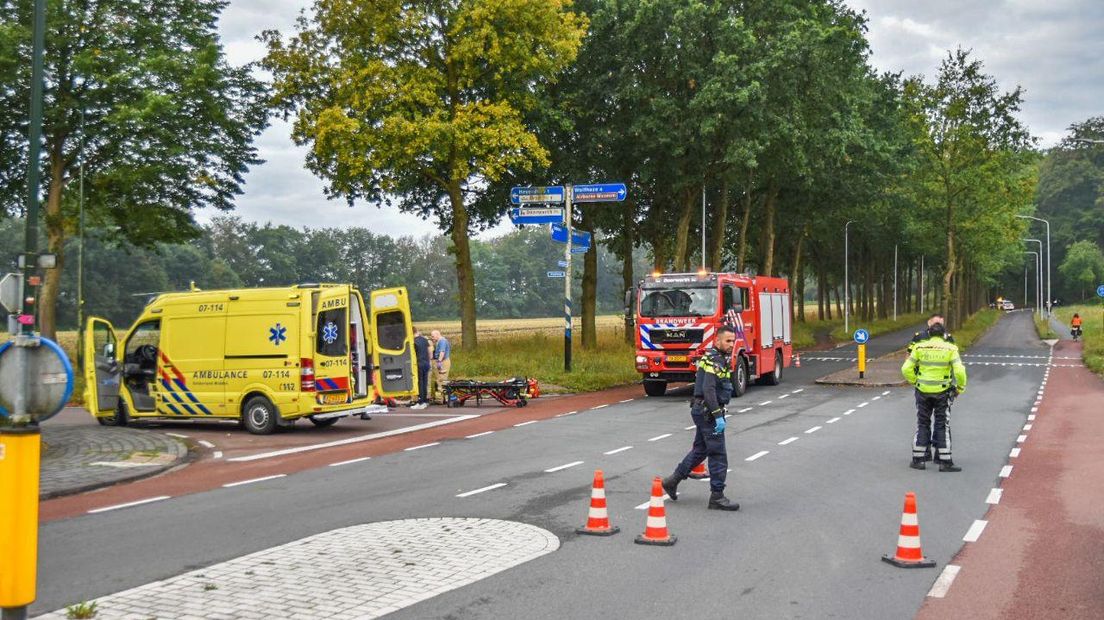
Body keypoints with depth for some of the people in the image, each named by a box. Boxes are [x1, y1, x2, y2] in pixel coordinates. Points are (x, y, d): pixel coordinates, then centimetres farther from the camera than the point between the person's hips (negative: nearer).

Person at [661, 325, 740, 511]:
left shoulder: (718, 358, 16)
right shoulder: (714, 360, -17)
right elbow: (708, 390, -26)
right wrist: (718, 415, -28)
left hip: (703, 411, 10)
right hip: (708, 412, -10)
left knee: (700, 450, 18)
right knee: (718, 454, -5)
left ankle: (673, 480, 26)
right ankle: (717, 497, 0)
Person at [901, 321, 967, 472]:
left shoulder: (920, 347, -3)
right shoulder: (950, 349, -6)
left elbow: (906, 369, -4)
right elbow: (959, 371, -15)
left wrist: (914, 381, 13)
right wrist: (961, 387, 1)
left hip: (923, 391, 1)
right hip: (942, 392, -1)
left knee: (922, 425, 11)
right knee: (942, 426, 6)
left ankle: (918, 459, 11)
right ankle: (945, 461, 5)